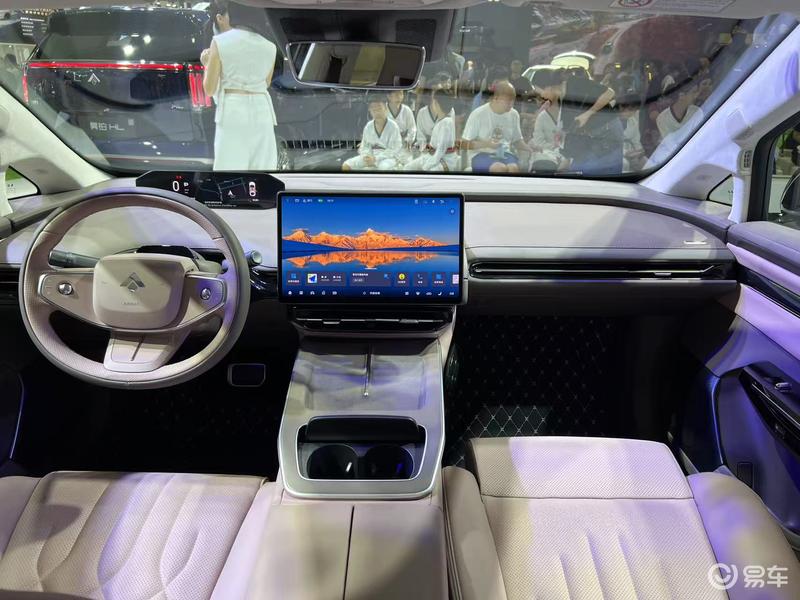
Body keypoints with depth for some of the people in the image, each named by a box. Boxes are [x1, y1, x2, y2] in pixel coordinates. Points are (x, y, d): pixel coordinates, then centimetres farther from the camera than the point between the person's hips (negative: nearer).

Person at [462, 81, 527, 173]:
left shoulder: (513, 114, 7)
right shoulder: (478, 114, -7)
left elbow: (517, 141, 19)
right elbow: (464, 143, -6)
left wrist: (529, 149, -2)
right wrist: (486, 144, -20)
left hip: (504, 154, 4)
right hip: (481, 154, -4)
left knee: (513, 168, -30)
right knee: (501, 168, -34)